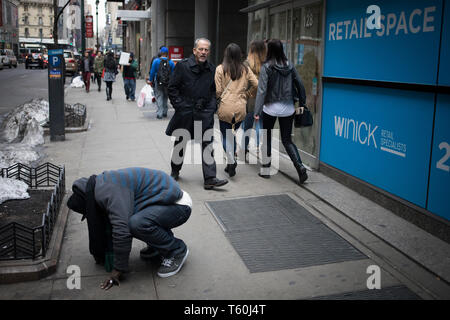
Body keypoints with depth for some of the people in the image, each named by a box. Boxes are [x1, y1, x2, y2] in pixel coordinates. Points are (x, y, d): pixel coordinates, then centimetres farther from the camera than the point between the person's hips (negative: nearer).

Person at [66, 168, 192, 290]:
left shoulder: (110, 192, -23)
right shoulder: (102, 186, 9)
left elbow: (121, 230, -28)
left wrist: (118, 269, -18)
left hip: (179, 205, -10)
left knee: (136, 223, -32)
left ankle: (177, 250, -8)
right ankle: (158, 245, 17)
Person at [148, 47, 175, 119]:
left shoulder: (156, 61, -5)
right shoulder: (171, 62, -1)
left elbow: (152, 71, -3)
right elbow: (173, 74, 2)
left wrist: (150, 80, 7)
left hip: (158, 82, -2)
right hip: (168, 83, 2)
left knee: (159, 97, 0)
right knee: (165, 97, 15)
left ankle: (160, 113, -7)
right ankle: (164, 112, 21)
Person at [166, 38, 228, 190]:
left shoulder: (212, 69, 6)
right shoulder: (182, 65, -6)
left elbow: (214, 90, 17)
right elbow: (172, 88, -4)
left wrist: (212, 106, 5)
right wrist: (179, 105, -10)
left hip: (205, 114, 2)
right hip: (185, 112, -2)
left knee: (207, 145, -5)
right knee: (180, 143, 12)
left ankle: (210, 179, -4)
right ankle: (175, 172, 33)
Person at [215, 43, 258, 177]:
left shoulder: (220, 69, -4)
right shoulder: (246, 69, 4)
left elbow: (217, 90, -6)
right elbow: (256, 84, 2)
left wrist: (217, 100, 13)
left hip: (225, 107, -3)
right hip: (240, 107, 3)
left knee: (226, 136, 8)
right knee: (233, 134, 17)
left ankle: (231, 161, -11)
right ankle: (230, 163, 18)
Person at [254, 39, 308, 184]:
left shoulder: (266, 67, -10)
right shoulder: (289, 66, 3)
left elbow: (262, 90, -15)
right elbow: (300, 85, 6)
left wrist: (257, 111, -15)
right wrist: (302, 104, 15)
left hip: (271, 108, -4)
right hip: (288, 109, 4)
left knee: (266, 138, 14)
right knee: (287, 140, 11)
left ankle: (265, 169, 21)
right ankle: (300, 166, -8)